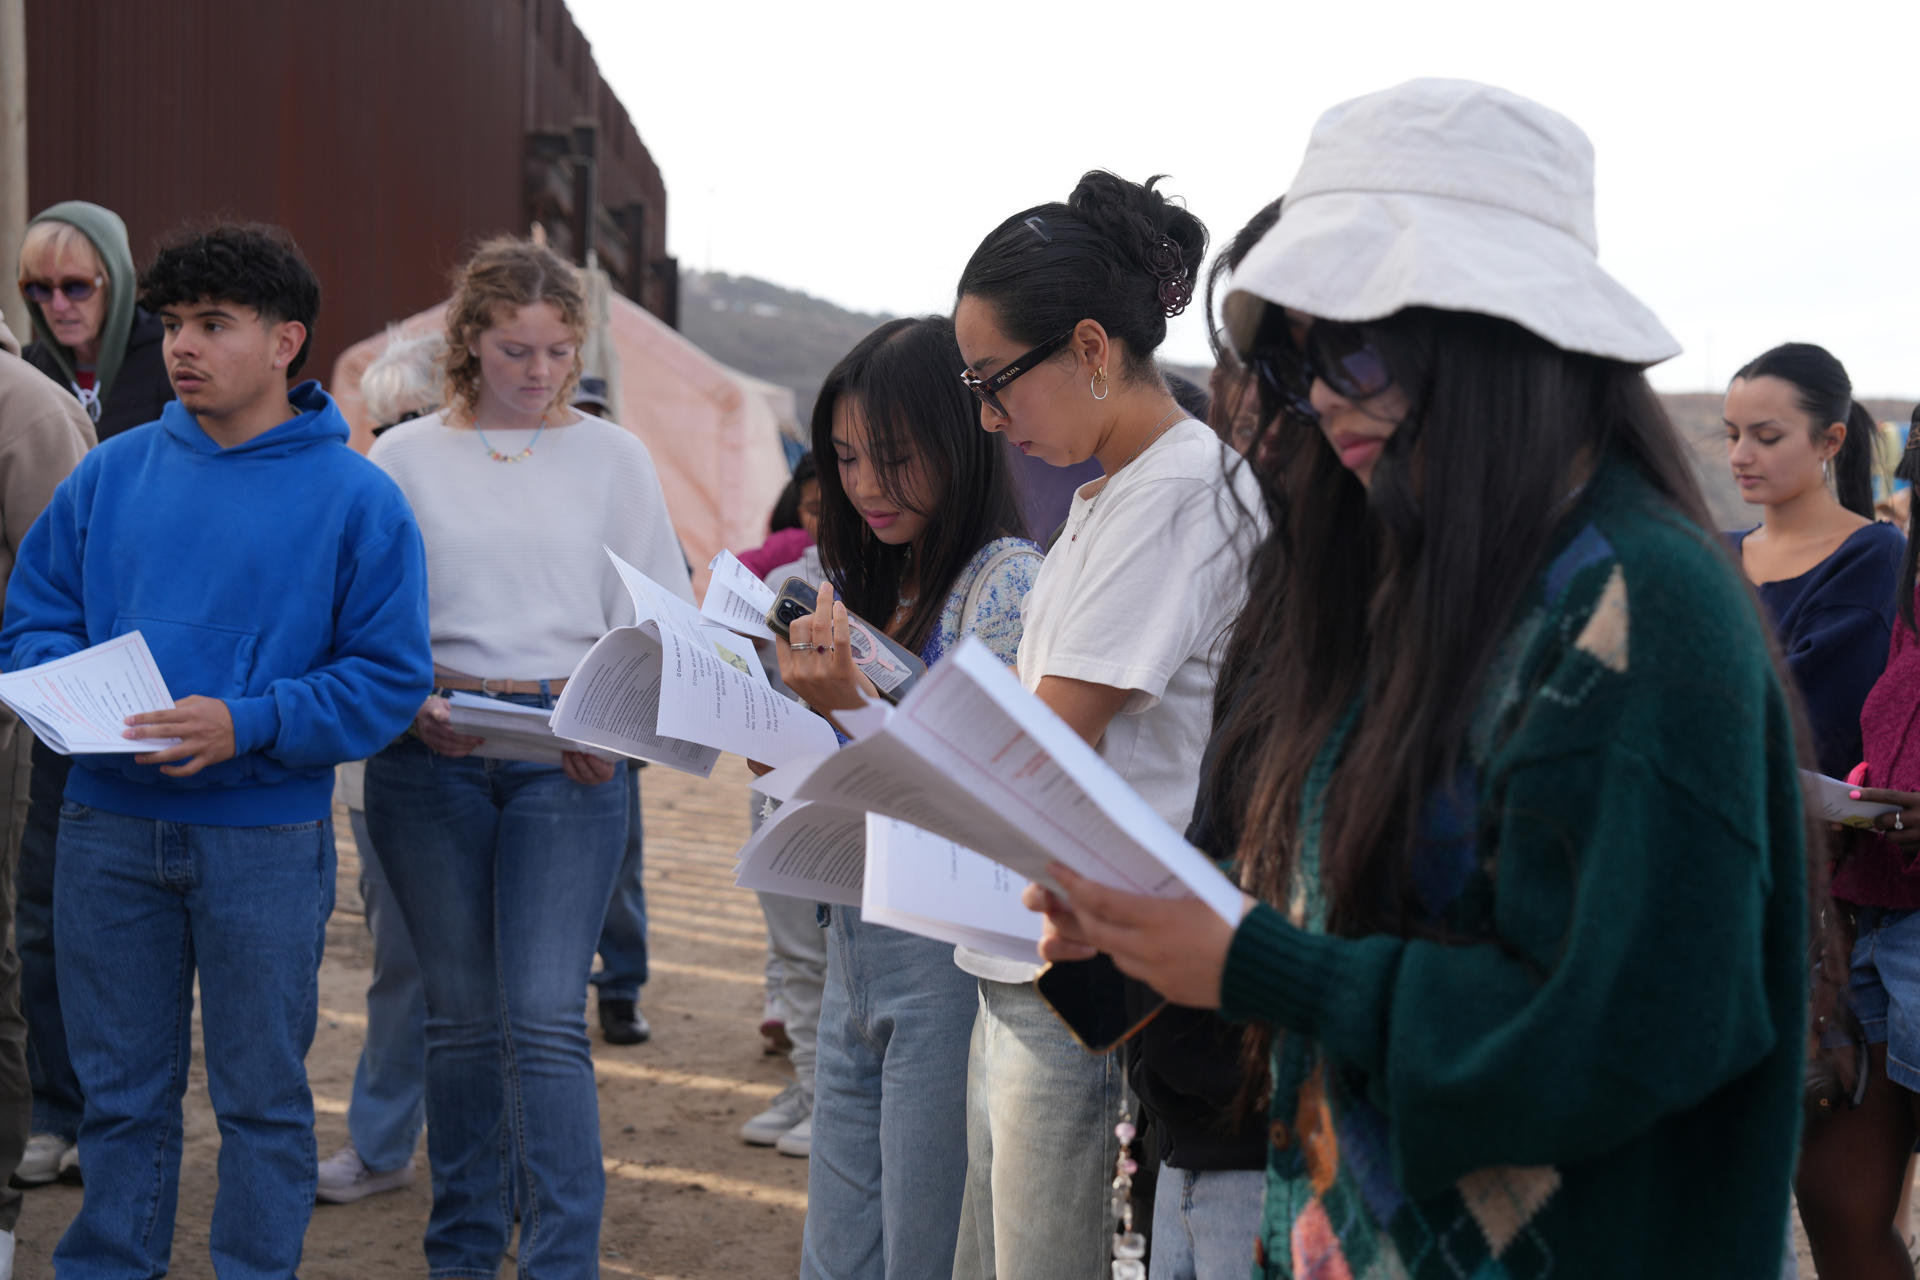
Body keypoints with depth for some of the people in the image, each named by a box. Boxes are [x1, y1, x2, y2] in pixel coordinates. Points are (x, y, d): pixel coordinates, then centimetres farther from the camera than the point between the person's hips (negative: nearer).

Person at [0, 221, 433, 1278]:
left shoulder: (356, 499, -5)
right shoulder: (111, 473, 7)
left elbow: (389, 677, -9)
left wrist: (249, 724, -21)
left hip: (267, 841, -3)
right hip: (107, 829, 3)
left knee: (262, 1098, 9)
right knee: (119, 1090, 15)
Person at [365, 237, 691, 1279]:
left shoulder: (613, 457, 7)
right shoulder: (405, 459, 7)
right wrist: (412, 704, -12)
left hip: (570, 757, -1)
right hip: (430, 757, 1)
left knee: (545, 1019, -9)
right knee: (462, 1015, 9)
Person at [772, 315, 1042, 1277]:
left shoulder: (1009, 582, -11)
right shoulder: (867, 588, 13)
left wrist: (852, 703, -25)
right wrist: (805, 696, 0)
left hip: (948, 954, -8)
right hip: (855, 947, 8)